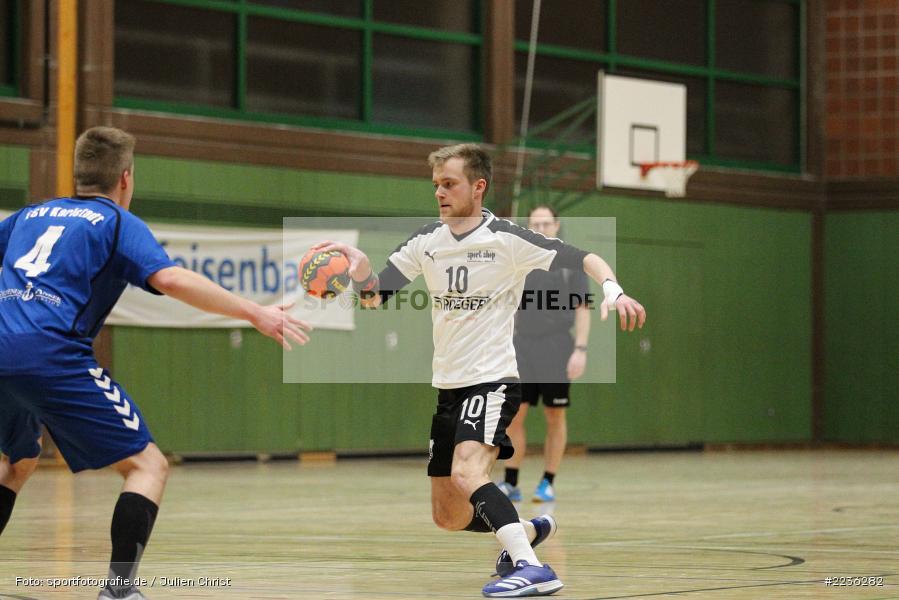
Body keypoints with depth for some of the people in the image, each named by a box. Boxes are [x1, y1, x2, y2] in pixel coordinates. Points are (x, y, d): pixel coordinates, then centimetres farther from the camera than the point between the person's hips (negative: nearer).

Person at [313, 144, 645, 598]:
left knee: (466, 471, -32)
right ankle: (528, 530, 34)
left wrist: (612, 291, -29)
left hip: (492, 379, -7)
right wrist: (362, 274, -19)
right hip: (448, 387, 7)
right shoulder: (427, 242, 5)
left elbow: (586, 259, -9)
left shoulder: (507, 239, -10)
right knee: (448, 517, 10)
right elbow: (375, 297, 3)